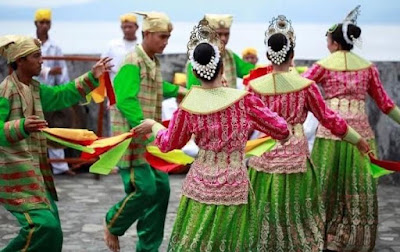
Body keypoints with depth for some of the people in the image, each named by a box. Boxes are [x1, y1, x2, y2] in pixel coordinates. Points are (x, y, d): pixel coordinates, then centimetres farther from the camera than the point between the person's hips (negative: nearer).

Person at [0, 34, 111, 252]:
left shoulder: (34, 88, 12)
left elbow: (63, 95, 22)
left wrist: (92, 77, 15)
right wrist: (22, 126, -39)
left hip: (37, 170, 9)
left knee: (52, 230, 10)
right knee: (43, 225, -17)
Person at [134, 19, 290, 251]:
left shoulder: (187, 107, -8)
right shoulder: (244, 100, -13)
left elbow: (169, 144, 8)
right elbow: (281, 130, -6)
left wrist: (154, 126, 27)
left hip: (200, 187, 1)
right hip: (234, 187, -1)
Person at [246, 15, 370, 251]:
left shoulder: (255, 86, -5)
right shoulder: (306, 85, -8)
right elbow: (329, 119, 0)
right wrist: (358, 140, 13)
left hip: (264, 159, 1)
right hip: (295, 158, -1)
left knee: (263, 215, 12)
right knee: (297, 215, 13)